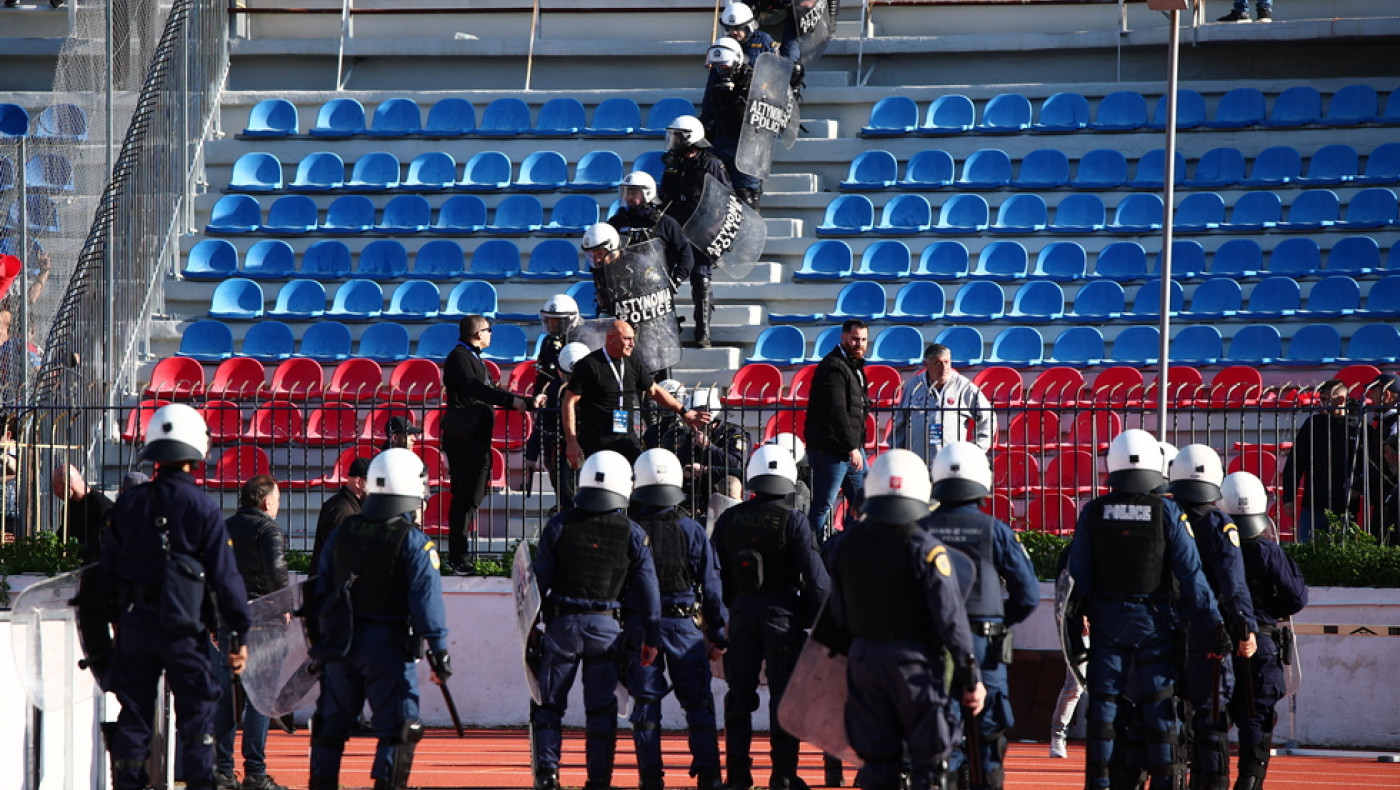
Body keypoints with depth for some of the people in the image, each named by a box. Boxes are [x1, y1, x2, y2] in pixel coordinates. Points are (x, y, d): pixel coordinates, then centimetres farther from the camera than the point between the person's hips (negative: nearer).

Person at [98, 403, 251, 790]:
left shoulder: (128, 504, 2)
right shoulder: (202, 508, -9)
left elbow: (107, 572, 8)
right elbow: (225, 576, -9)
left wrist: (118, 619, 20)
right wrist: (237, 635, -3)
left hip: (134, 624, 3)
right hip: (184, 628, -3)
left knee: (133, 716, 9)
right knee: (196, 716, 3)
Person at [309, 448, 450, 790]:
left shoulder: (341, 534, 7)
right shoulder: (414, 542, -10)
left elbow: (320, 592, 11)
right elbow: (426, 599, -15)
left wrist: (320, 640, 19)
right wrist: (439, 650, -13)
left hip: (340, 642, 5)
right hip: (388, 645, -5)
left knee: (332, 722, 14)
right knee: (397, 727, 0)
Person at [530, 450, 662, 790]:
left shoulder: (559, 526, -2)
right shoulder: (632, 535, -1)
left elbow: (539, 581, 0)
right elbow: (648, 592, 1)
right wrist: (651, 638, 9)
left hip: (563, 623, 0)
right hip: (607, 627, 0)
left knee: (549, 703, 7)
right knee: (601, 708, 7)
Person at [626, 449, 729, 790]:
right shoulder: (692, 530, -2)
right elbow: (711, 585, 0)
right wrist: (718, 634, 6)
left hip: (639, 624, 0)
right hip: (685, 623, 0)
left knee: (646, 703, 6)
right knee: (698, 701, 6)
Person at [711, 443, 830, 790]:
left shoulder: (729, 519, 2)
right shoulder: (793, 521, -11)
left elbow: (716, 574, 7)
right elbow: (815, 575, -12)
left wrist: (728, 608, 15)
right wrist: (819, 620, -4)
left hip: (741, 610, 4)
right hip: (782, 613, -3)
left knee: (740, 694, 10)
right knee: (784, 694, 2)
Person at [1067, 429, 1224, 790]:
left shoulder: (1093, 513, -3)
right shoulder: (1167, 512, -9)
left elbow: (1079, 574, -2)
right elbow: (1189, 572, -9)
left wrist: (1078, 616, 8)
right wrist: (1213, 620, -4)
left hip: (1106, 616, 2)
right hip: (1153, 617, -1)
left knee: (1103, 700, 7)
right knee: (1158, 703, 4)